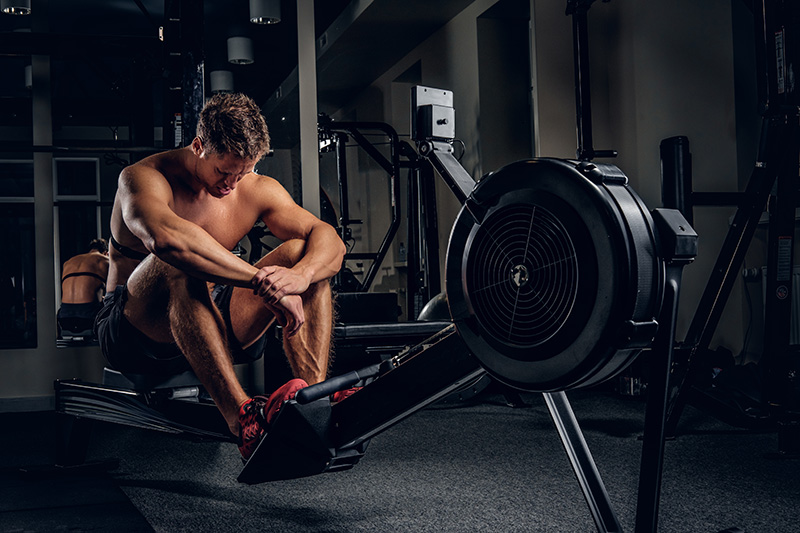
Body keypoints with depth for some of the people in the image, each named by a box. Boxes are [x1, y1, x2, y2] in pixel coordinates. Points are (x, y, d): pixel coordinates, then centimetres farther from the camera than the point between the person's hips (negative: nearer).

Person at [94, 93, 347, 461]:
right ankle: (242, 419, -54)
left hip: (214, 327, 5)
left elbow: (330, 241, -11)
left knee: (302, 251, -15)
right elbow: (166, 237, -40)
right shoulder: (143, 178, -15)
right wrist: (263, 282, -44)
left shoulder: (256, 189, 1)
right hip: (135, 333, -4)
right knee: (177, 264, -37)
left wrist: (299, 276, -35)